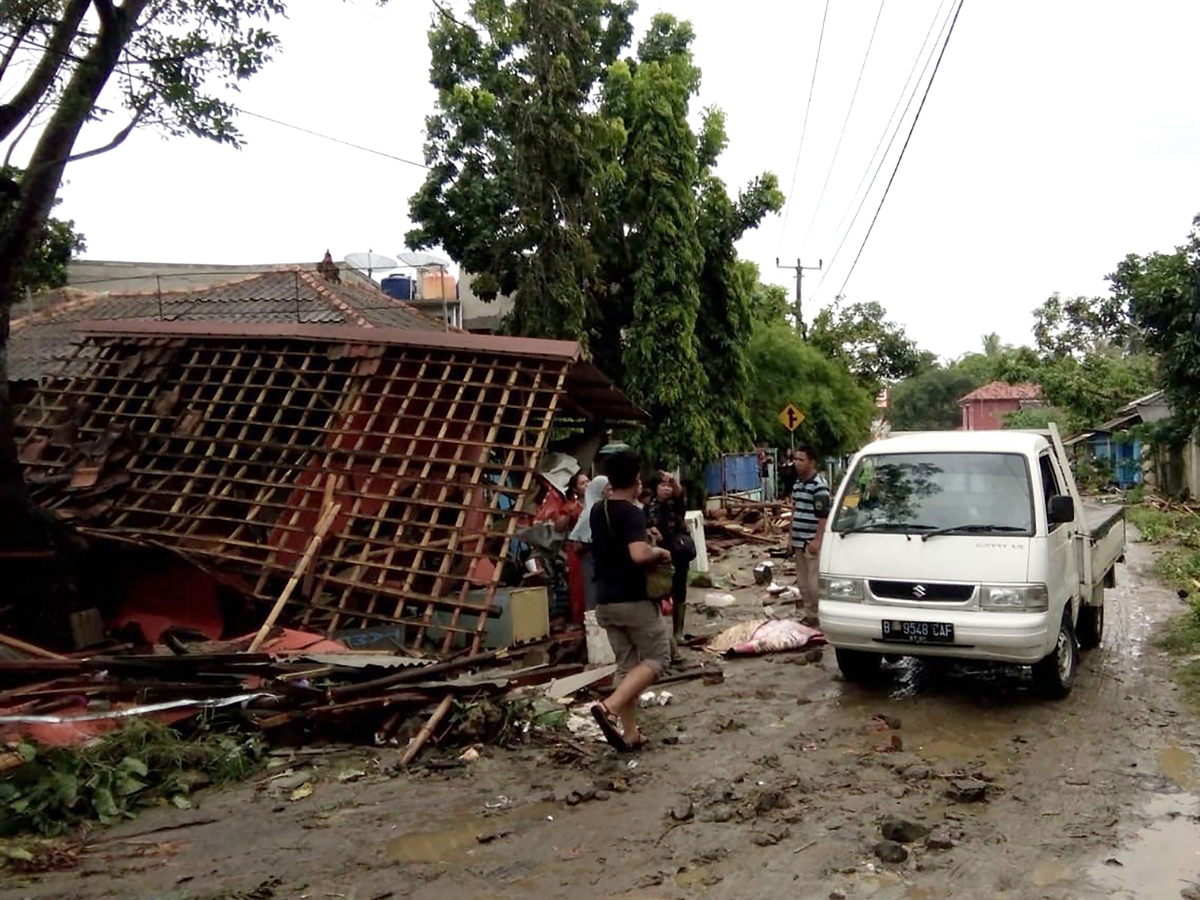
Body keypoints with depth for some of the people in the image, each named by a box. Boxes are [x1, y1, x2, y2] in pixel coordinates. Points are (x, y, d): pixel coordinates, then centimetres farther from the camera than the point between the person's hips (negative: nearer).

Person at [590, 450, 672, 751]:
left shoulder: (597, 511, 8)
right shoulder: (633, 513, -17)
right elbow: (638, 554, -32)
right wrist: (660, 552, -13)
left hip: (605, 600, 7)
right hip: (634, 600, -7)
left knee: (626, 664, 14)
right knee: (657, 658, 5)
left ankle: (630, 734, 15)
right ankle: (610, 708, -13)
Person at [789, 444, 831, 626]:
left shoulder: (819, 485, -13)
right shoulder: (797, 484, 14)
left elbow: (824, 515, -17)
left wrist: (817, 540, -21)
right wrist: (790, 536, 18)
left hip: (812, 542, -9)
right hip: (799, 542, 9)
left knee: (814, 582, -5)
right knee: (802, 581, 13)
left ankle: (818, 616, 4)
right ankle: (809, 614, 23)